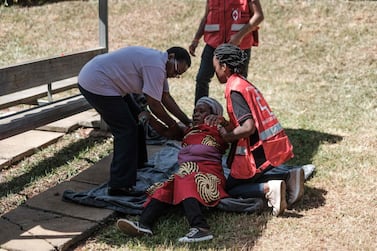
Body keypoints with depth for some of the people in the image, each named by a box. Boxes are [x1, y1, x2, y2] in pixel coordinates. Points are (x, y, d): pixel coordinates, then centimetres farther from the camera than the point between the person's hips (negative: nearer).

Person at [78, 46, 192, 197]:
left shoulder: (158, 63, 11)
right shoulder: (155, 66, -21)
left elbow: (166, 97, 13)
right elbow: (154, 104, -19)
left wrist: (187, 121, 11)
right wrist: (172, 126, -5)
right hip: (96, 84, -11)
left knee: (135, 118, 20)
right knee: (127, 130, -12)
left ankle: (137, 165, 33)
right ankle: (119, 185, -13)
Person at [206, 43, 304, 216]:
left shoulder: (235, 89, -15)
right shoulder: (244, 83, 14)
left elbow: (248, 128, -23)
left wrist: (227, 136, -6)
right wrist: (224, 123, 4)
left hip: (261, 152, -9)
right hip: (276, 145, 9)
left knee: (230, 189, 8)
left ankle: (268, 188, -16)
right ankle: (287, 177, 7)